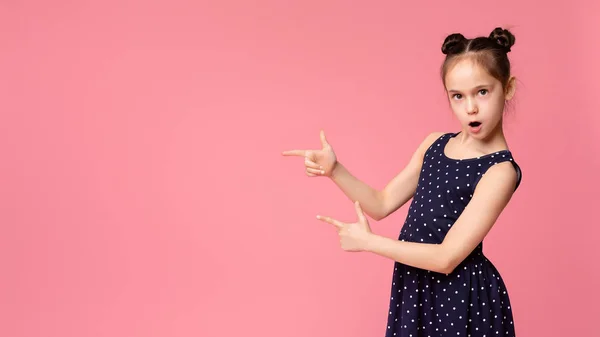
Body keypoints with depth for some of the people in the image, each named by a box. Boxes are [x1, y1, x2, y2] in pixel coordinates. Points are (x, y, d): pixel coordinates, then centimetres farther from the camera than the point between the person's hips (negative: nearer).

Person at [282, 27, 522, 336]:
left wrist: (367, 241, -14)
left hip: (460, 298, -5)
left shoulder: (500, 171, -18)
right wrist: (334, 170, -8)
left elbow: (446, 258, -21)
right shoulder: (434, 144, 2)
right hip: (413, 287, 6)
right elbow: (382, 204, 7)